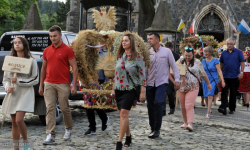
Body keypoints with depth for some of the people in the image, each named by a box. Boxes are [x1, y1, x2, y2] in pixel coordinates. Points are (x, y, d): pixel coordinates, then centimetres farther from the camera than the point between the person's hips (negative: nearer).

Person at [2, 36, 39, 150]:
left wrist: (18, 81, -13)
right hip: (12, 94, 4)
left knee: (19, 120, -18)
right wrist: (7, 87, -8)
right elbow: (5, 79, 14)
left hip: (25, 93, -4)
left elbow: (35, 80, -4)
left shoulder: (31, 61, -2)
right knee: (14, 123, 7)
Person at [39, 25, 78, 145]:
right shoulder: (46, 51, 10)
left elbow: (74, 68, -4)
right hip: (49, 84, 3)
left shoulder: (67, 50, -3)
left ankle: (68, 129, 30)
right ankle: (50, 135, -4)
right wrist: (41, 85, 15)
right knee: (50, 109, -3)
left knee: (64, 108, 6)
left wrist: (74, 85, -11)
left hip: (63, 84, -3)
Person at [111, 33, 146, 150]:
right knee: (123, 115, 9)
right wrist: (113, 88, 16)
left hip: (130, 89, -6)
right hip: (119, 89, 6)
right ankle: (128, 136, 26)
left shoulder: (138, 57, -6)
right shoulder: (119, 57, 10)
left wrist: (142, 92, -10)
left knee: (124, 114, -13)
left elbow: (142, 75, -7)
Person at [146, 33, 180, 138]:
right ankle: (153, 128, 19)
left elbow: (174, 66, 3)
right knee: (150, 106, 5)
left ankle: (157, 129, -10)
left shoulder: (166, 51, 0)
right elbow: (145, 69, 9)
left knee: (158, 103, -19)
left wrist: (177, 80, -3)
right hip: (150, 83, 3)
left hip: (162, 82, -3)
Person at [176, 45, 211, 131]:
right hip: (181, 88, 3)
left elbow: (203, 74, 10)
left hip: (193, 88, -3)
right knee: (183, 106, 9)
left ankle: (190, 124, -21)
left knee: (189, 106, -15)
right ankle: (185, 122, 24)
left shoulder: (197, 62, 3)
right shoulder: (180, 61, 8)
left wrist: (208, 83, 14)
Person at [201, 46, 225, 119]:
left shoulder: (215, 61, -3)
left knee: (210, 96, -17)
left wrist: (222, 81, -13)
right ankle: (209, 109, 32)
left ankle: (208, 113, -20)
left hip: (213, 80, -5)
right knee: (205, 96, 7)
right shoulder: (203, 61, 9)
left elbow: (219, 71, -7)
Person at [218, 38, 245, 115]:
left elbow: (242, 62, -1)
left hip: (235, 76, -1)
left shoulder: (238, 52, 1)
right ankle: (223, 108, -16)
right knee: (224, 92, -10)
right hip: (225, 76, 2)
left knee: (233, 93, 7)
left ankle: (232, 109, 16)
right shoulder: (224, 53, 9)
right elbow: (221, 63, 14)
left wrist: (241, 72, -11)